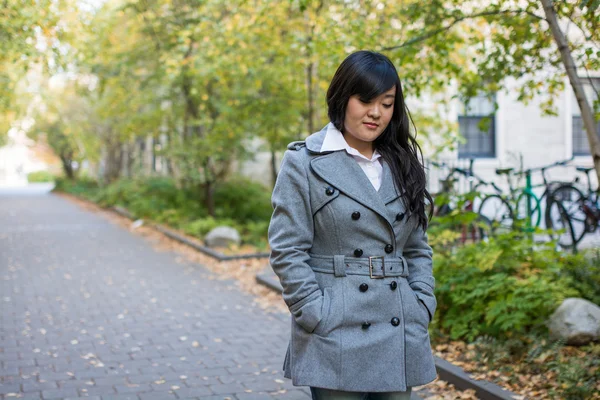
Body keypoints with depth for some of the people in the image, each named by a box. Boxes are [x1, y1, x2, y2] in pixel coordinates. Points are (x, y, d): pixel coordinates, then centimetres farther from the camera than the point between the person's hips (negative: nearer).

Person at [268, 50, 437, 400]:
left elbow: (418, 248, 14)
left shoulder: (402, 166, 11)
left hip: (399, 335, 5)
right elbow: (287, 251, -8)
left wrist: (423, 306, 2)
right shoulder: (305, 162, -4)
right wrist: (319, 316, -13)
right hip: (336, 336, -5)